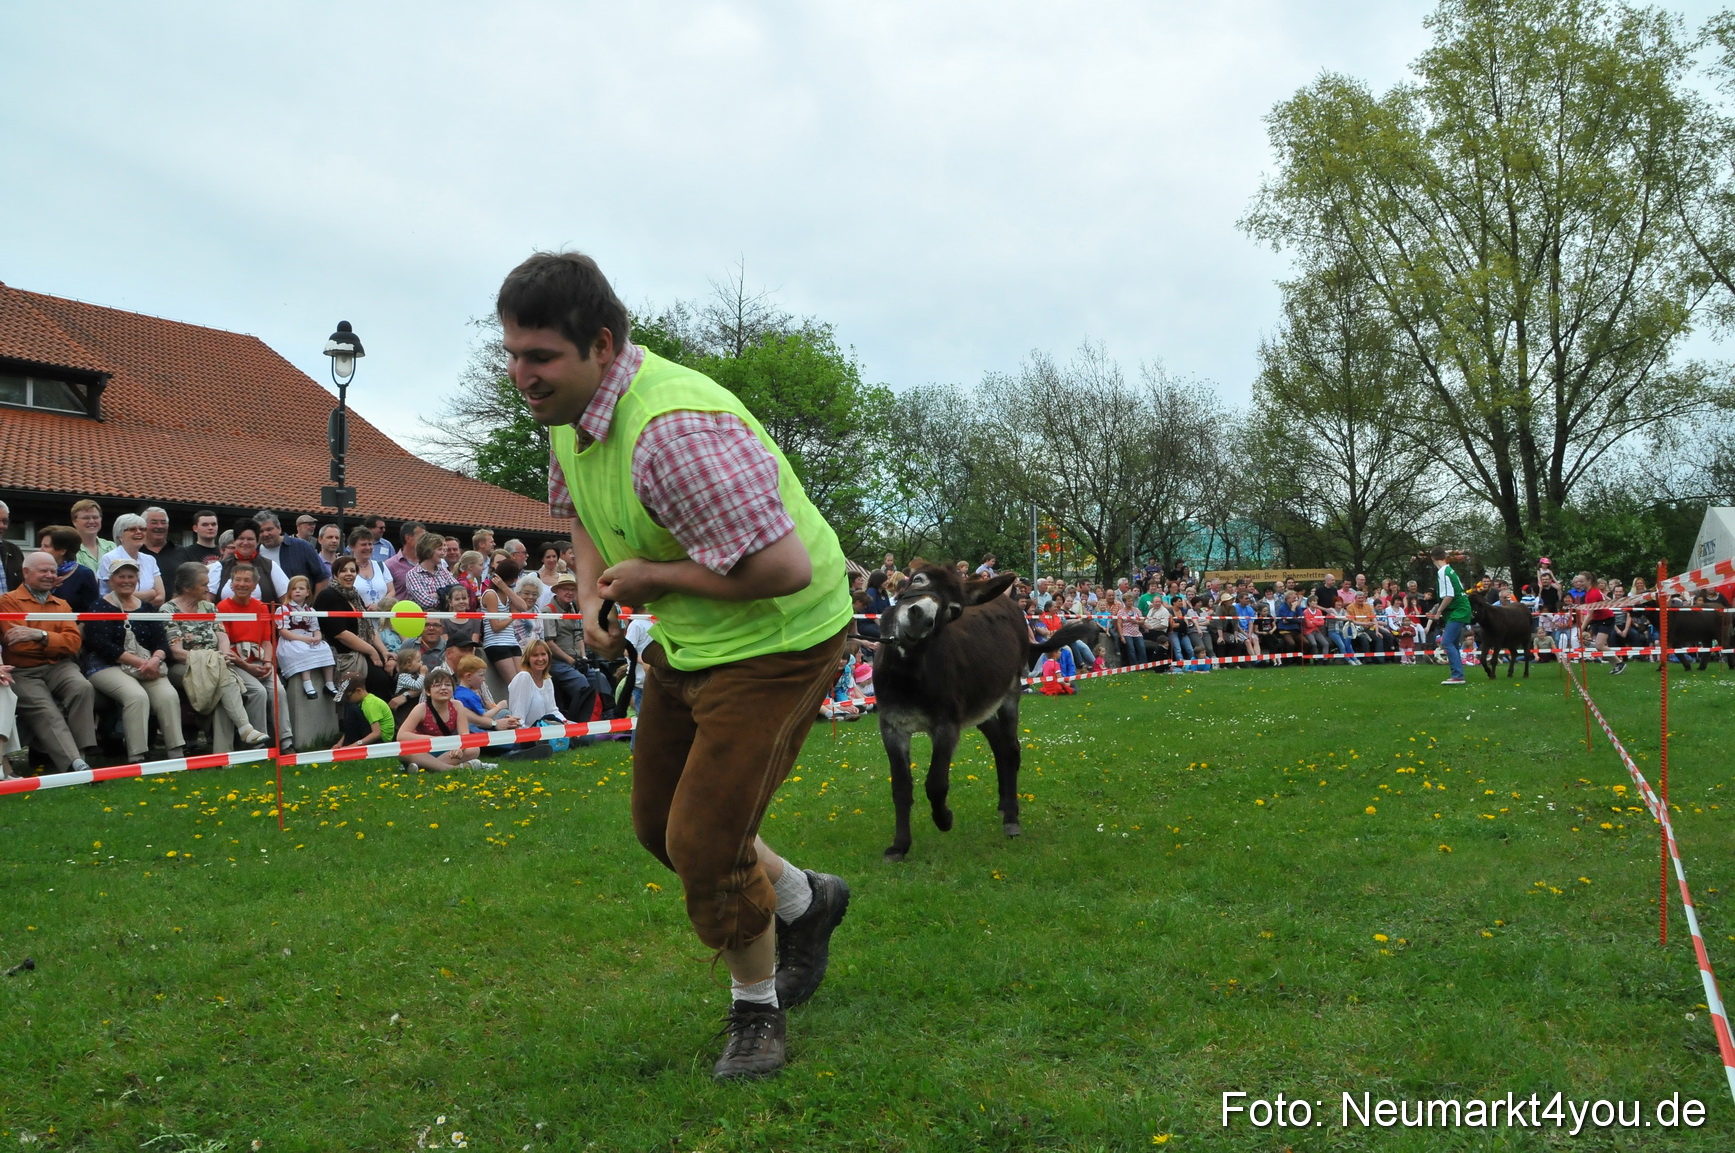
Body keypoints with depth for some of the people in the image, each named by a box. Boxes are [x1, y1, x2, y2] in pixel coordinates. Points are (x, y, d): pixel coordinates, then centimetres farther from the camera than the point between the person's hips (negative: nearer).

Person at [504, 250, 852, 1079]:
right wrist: (590, 590, -1)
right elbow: (578, 506, 20)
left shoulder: (675, 433, -34)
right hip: (686, 640, 10)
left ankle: (757, 1009, 19)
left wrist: (651, 577, -25)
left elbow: (782, 567, -39)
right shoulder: (570, 407, -2)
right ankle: (805, 901, 41)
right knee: (659, 822, 17)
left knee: (705, 840, -9)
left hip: (773, 643, -10)